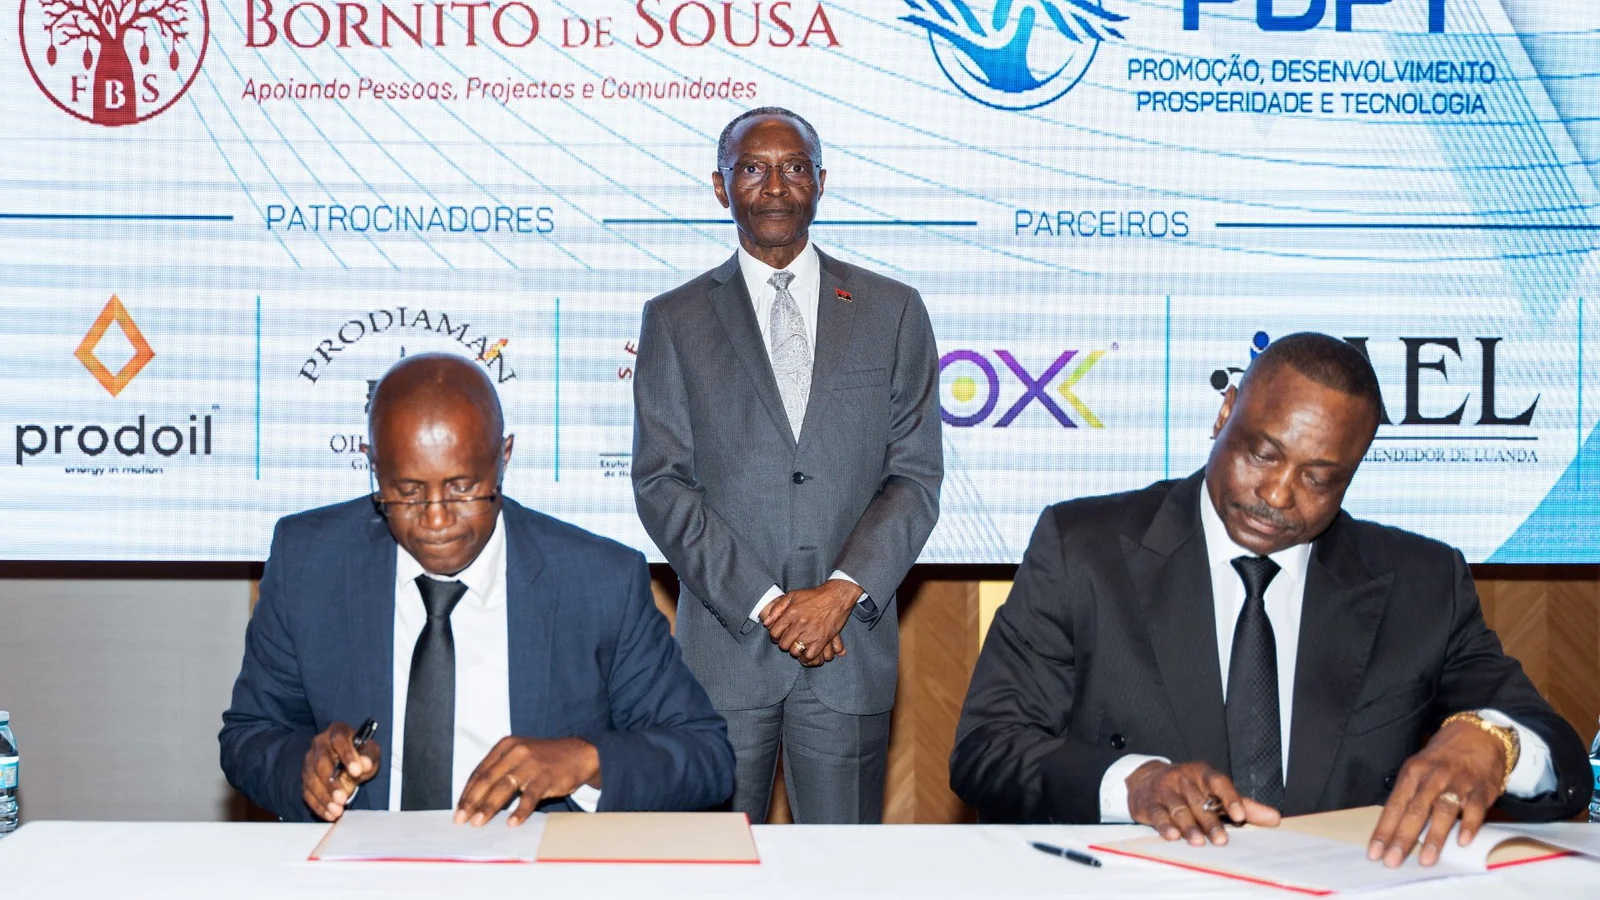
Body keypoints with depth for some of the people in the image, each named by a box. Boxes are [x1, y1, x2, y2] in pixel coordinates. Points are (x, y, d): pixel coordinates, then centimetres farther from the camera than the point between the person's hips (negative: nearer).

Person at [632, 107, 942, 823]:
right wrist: (763, 603, -10)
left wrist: (842, 590, -10)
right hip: (723, 645, 0)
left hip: (852, 641, 1)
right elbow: (661, 483, 0)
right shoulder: (675, 320, 6)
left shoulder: (892, 312, 8)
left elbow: (916, 476, 4)